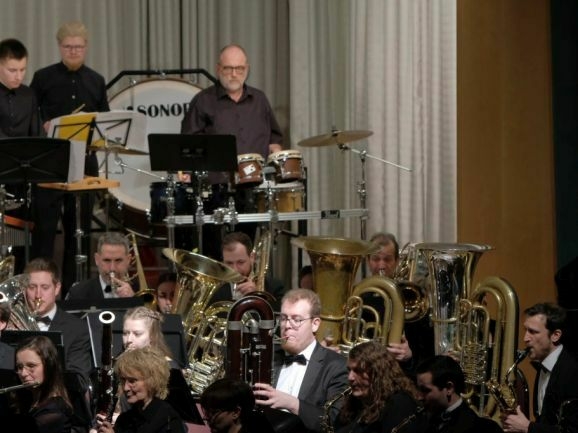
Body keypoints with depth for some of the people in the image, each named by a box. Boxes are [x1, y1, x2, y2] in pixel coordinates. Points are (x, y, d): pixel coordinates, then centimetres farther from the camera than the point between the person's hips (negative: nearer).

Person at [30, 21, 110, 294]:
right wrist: (43, 127, -16)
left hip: (84, 159, 3)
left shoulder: (96, 82, 12)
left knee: (80, 224, 7)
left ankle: (74, 286, 14)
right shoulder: (44, 78, 2)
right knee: (44, 223, -6)